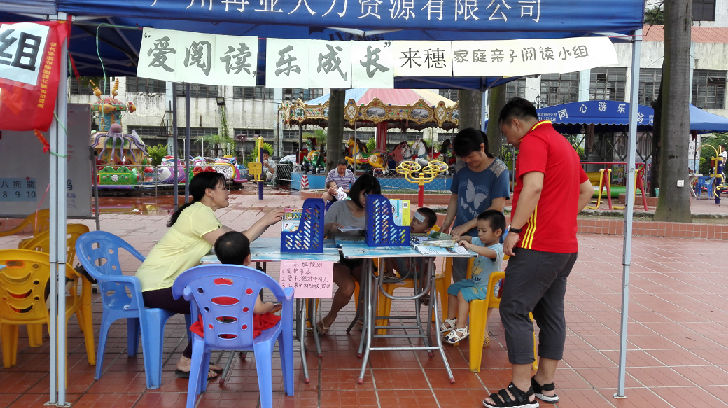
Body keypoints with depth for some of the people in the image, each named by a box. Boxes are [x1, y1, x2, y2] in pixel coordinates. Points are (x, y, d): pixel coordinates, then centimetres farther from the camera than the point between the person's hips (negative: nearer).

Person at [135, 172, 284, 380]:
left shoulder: (203, 213, 15)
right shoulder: (198, 213, -17)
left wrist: (266, 222, -1)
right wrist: (263, 222, -16)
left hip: (167, 282, 10)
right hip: (154, 287, -10)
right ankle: (186, 363, -1)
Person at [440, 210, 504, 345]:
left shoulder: (498, 248, -23)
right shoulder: (480, 241, 5)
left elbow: (490, 253, -46)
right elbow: (469, 238, 21)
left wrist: (470, 246, -53)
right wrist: (460, 239, -1)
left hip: (487, 288, -10)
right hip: (474, 282, 10)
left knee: (462, 294, -24)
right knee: (452, 288, 13)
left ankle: (461, 328, -17)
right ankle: (451, 320, 22)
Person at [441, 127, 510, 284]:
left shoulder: (498, 170, -7)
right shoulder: (462, 171, 10)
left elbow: (497, 208, -12)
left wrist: (467, 226, -14)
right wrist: (447, 223, 7)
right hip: (460, 237, 5)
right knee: (459, 283, 5)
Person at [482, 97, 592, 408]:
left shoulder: (533, 141, -10)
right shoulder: (563, 143, 21)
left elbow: (533, 187, -25)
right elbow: (587, 190, 26)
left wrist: (514, 230, -22)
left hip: (538, 244, -10)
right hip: (566, 245, 10)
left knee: (514, 310, -5)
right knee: (551, 313, 13)